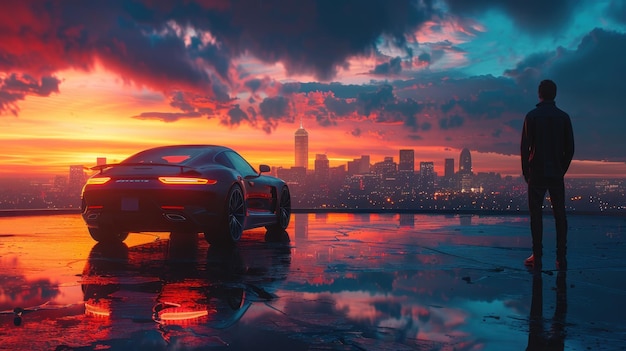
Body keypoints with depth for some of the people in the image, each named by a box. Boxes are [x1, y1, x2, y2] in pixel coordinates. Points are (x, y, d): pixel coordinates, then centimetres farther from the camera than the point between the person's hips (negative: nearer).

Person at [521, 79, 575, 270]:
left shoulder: (532, 116, -3)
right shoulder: (563, 117, 5)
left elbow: (525, 147, -6)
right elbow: (570, 148, 5)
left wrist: (525, 171, 4)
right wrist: (562, 169, 15)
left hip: (537, 173, -2)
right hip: (557, 174, 2)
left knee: (536, 214, 1)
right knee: (559, 215, 5)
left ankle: (537, 257, 1)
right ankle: (561, 258, 2)